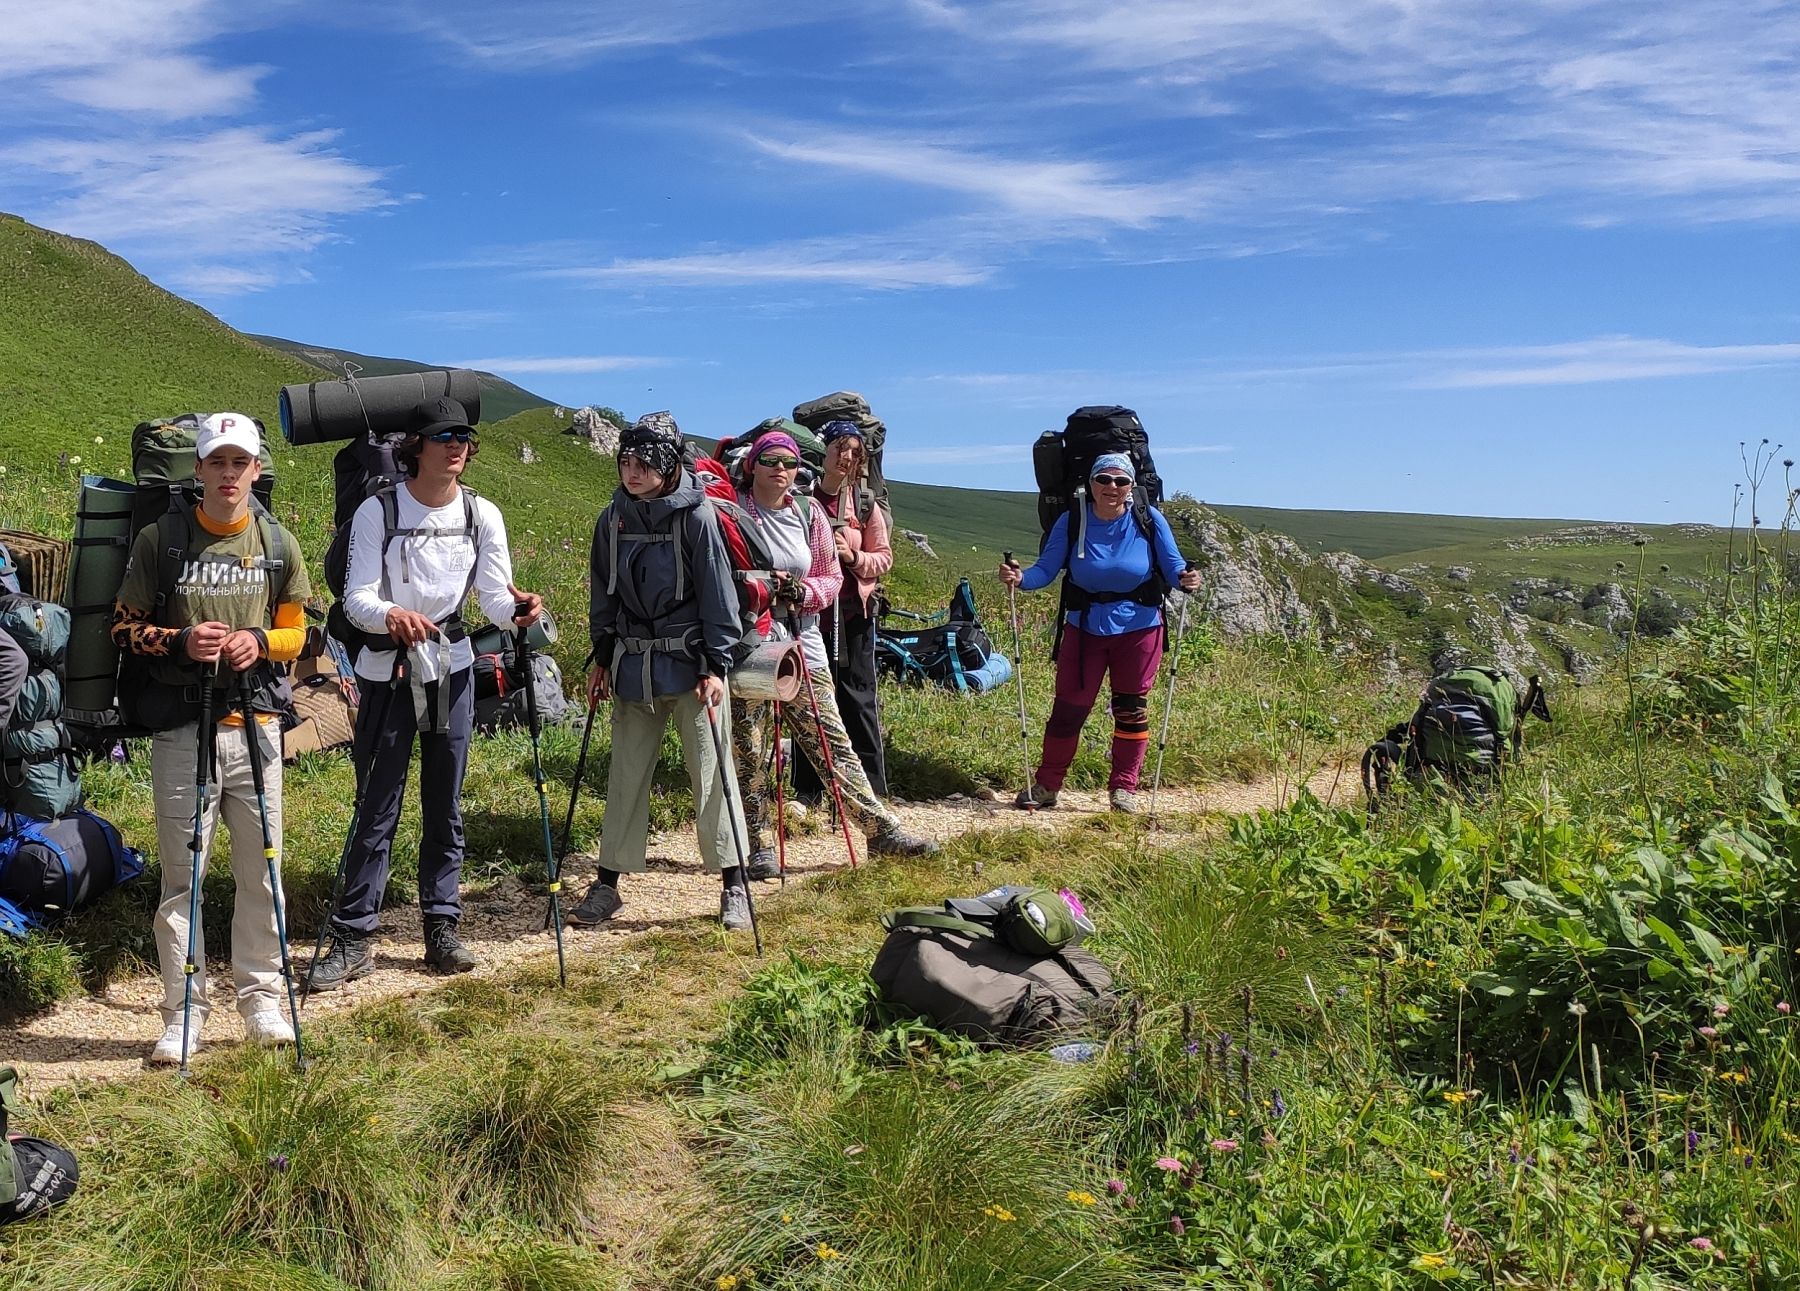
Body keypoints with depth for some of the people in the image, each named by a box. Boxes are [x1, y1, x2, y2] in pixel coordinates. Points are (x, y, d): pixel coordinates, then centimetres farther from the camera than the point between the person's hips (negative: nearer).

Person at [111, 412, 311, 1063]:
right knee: (182, 874, 3)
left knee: (261, 871, 7)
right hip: (182, 724, -2)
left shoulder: (278, 544, 8)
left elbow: (297, 632, 13)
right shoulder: (161, 538, 1)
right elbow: (124, 625, 5)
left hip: (256, 724, 2)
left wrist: (262, 641, -9)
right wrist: (178, 641, -14)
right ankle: (183, 1010, 13)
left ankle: (261, 1000, 20)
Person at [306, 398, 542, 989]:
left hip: (452, 666, 3)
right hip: (387, 669, -3)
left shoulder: (482, 515, -1)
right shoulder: (378, 511, -9)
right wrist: (391, 614, -36)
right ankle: (352, 939, 8)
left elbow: (493, 596, -5)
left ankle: (442, 930, 19)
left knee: (445, 806, 9)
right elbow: (356, 598, -15)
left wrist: (515, 607, -28)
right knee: (376, 809, -1)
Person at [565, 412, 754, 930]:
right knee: (626, 775, 10)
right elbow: (603, 592, 14)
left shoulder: (696, 516, -8)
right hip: (632, 666, 4)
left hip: (691, 663, -4)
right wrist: (602, 659, 11)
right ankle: (608, 883, 20)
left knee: (710, 774, 1)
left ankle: (733, 885, 11)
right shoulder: (613, 518, 5)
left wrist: (716, 667, -10)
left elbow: (717, 593, -7)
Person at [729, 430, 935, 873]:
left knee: (831, 742, 5)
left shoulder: (809, 513, 7)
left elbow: (832, 578, 11)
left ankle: (881, 829, 9)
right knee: (749, 749, 2)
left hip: (801, 640, 3)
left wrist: (803, 591, -9)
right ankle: (758, 847, 14)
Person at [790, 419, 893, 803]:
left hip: (853, 613, 0)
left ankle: (871, 787, 10)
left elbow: (884, 558, 5)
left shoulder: (865, 504, 4)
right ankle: (807, 788, 16)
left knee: (858, 699, 2)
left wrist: (854, 557, -13)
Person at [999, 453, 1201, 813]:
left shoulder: (1149, 520, -6)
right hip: (1085, 629, 0)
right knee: (1069, 707, 0)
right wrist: (1021, 578, -28)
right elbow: (1046, 569, -9)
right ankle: (1046, 785, 13)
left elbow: (1173, 567, -5)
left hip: (1139, 629, 0)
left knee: (1131, 709, 7)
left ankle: (1124, 788, 19)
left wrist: (1185, 578, -26)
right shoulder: (1071, 522, -6)